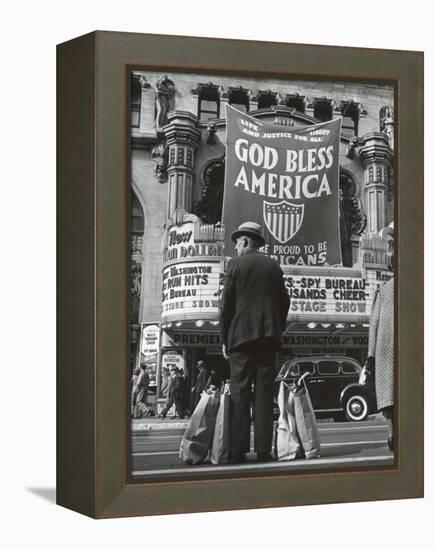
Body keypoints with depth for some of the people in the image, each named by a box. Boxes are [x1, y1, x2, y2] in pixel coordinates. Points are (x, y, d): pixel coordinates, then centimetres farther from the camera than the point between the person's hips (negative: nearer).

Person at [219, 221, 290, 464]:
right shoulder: (274, 265, 11)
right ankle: (264, 450, 0)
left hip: (241, 335, -3)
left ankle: (238, 450, -5)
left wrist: (225, 339, 4)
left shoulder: (236, 264, 0)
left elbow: (227, 304, -2)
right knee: (264, 393, 3)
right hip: (269, 335, 3)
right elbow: (284, 301, 11)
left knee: (240, 393, -2)